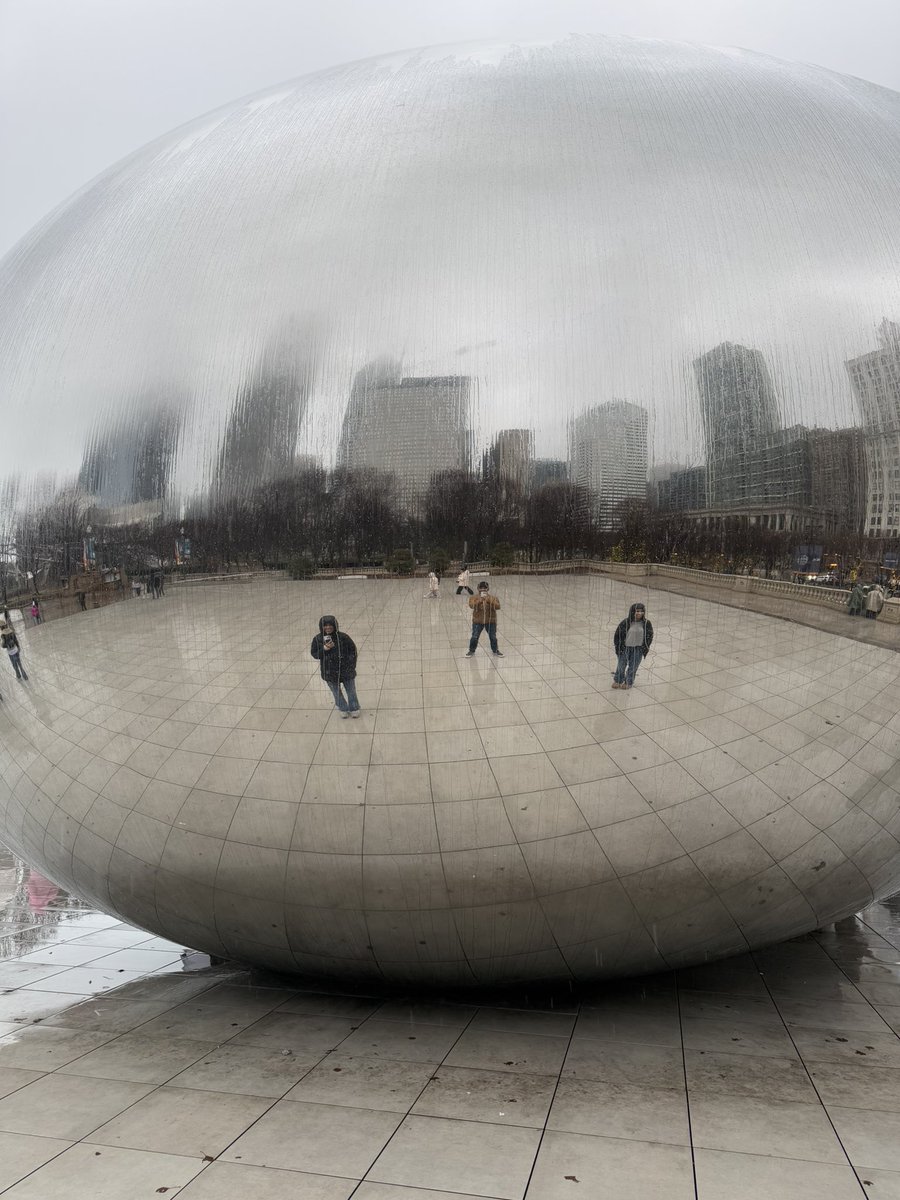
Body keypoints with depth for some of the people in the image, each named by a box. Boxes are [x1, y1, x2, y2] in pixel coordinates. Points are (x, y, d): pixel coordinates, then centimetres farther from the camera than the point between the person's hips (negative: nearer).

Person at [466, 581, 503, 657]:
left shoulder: (493, 598, -5)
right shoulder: (473, 598, -6)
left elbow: (497, 606, -20)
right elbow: (472, 605, -24)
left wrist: (489, 600, -29)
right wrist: (480, 600, -33)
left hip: (490, 621, 1)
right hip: (477, 621, -1)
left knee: (493, 637, 9)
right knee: (474, 637, 0)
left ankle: (495, 650, 31)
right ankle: (471, 650, 22)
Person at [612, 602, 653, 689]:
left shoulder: (646, 624, -7)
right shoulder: (626, 623, -14)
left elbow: (650, 636, 4)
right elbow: (618, 635, -5)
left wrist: (645, 647, -1)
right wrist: (619, 646, -6)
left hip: (638, 649, 1)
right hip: (625, 648, -1)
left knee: (633, 667, 8)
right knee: (621, 665, 10)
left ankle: (628, 682, 28)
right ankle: (618, 680, 32)